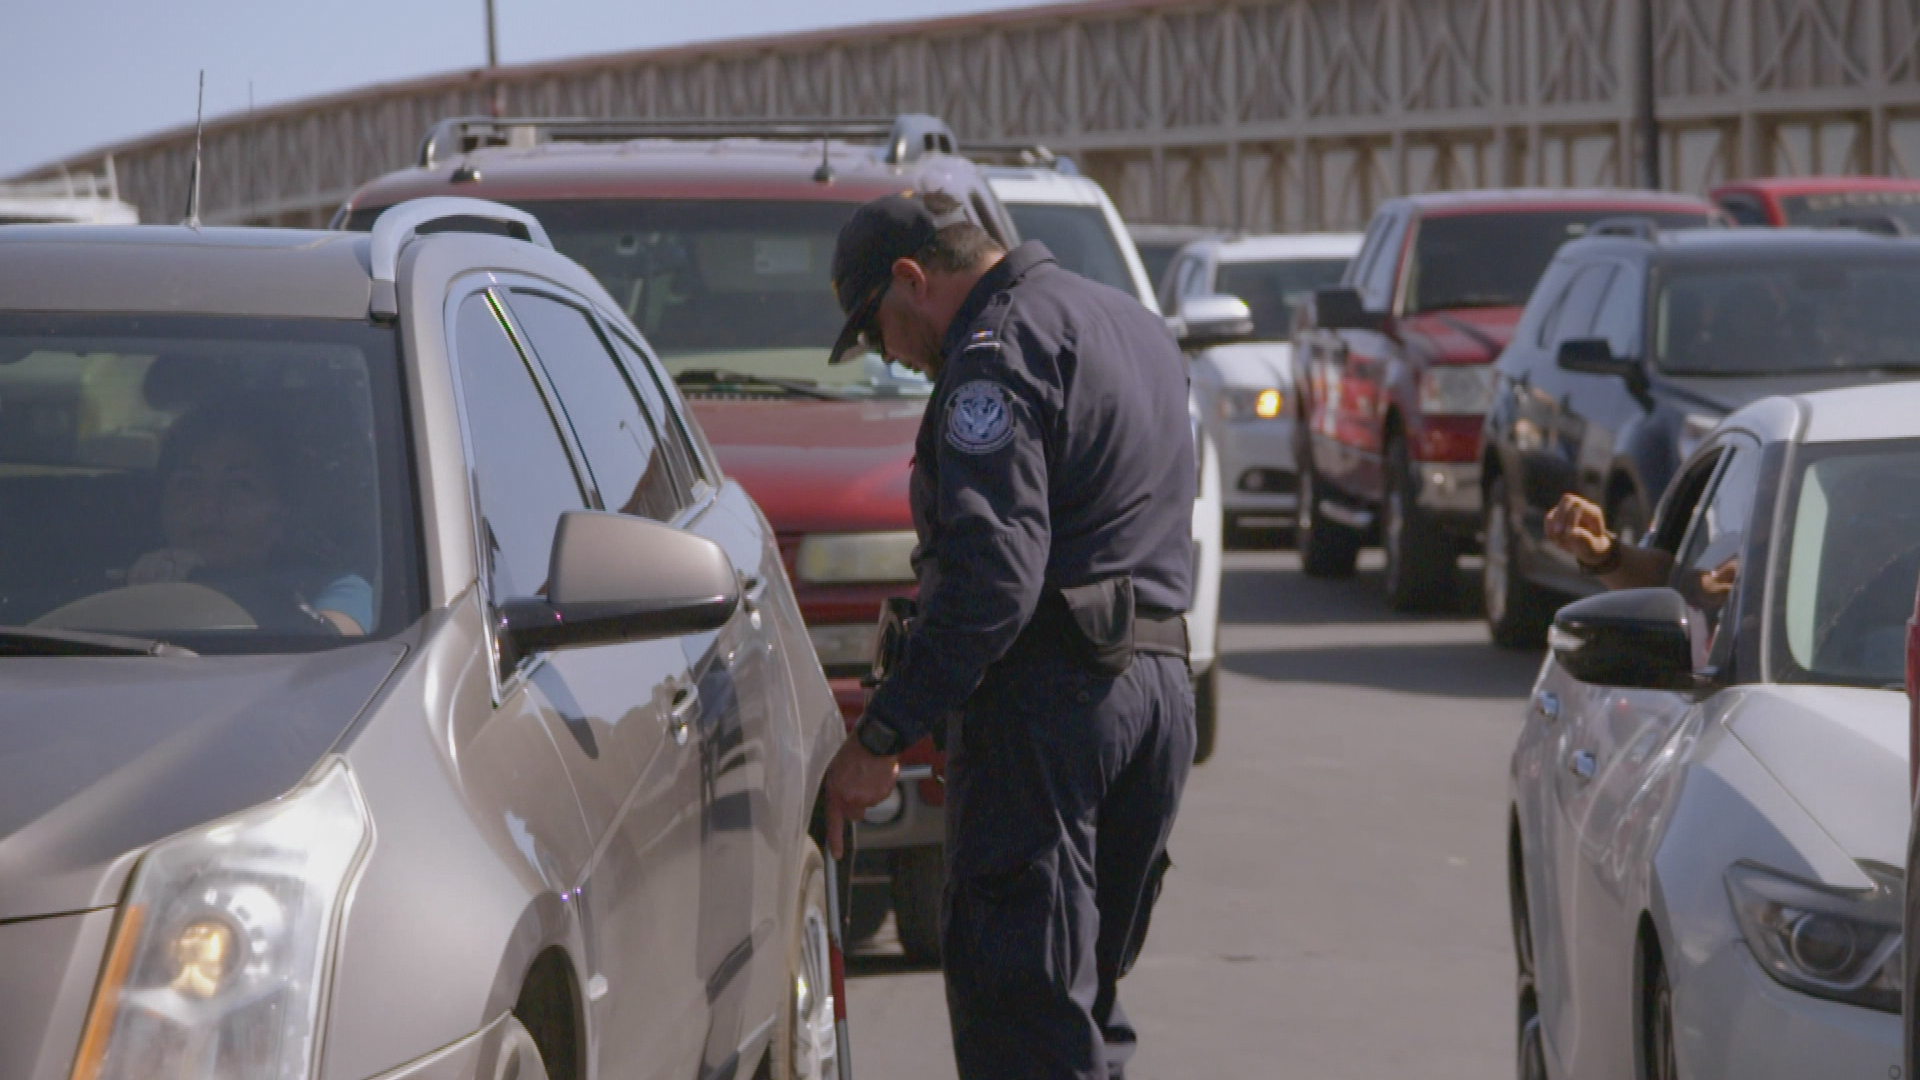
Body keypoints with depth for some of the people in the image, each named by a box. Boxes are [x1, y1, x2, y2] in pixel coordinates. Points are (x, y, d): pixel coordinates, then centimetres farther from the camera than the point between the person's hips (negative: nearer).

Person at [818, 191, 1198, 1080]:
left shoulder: (998, 355, -9)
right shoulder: (1130, 326, 22)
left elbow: (992, 573, -20)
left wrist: (881, 737, -20)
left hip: (1046, 688, -9)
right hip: (1160, 682, 9)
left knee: (1019, 1007, -10)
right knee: (1086, 991, 15)